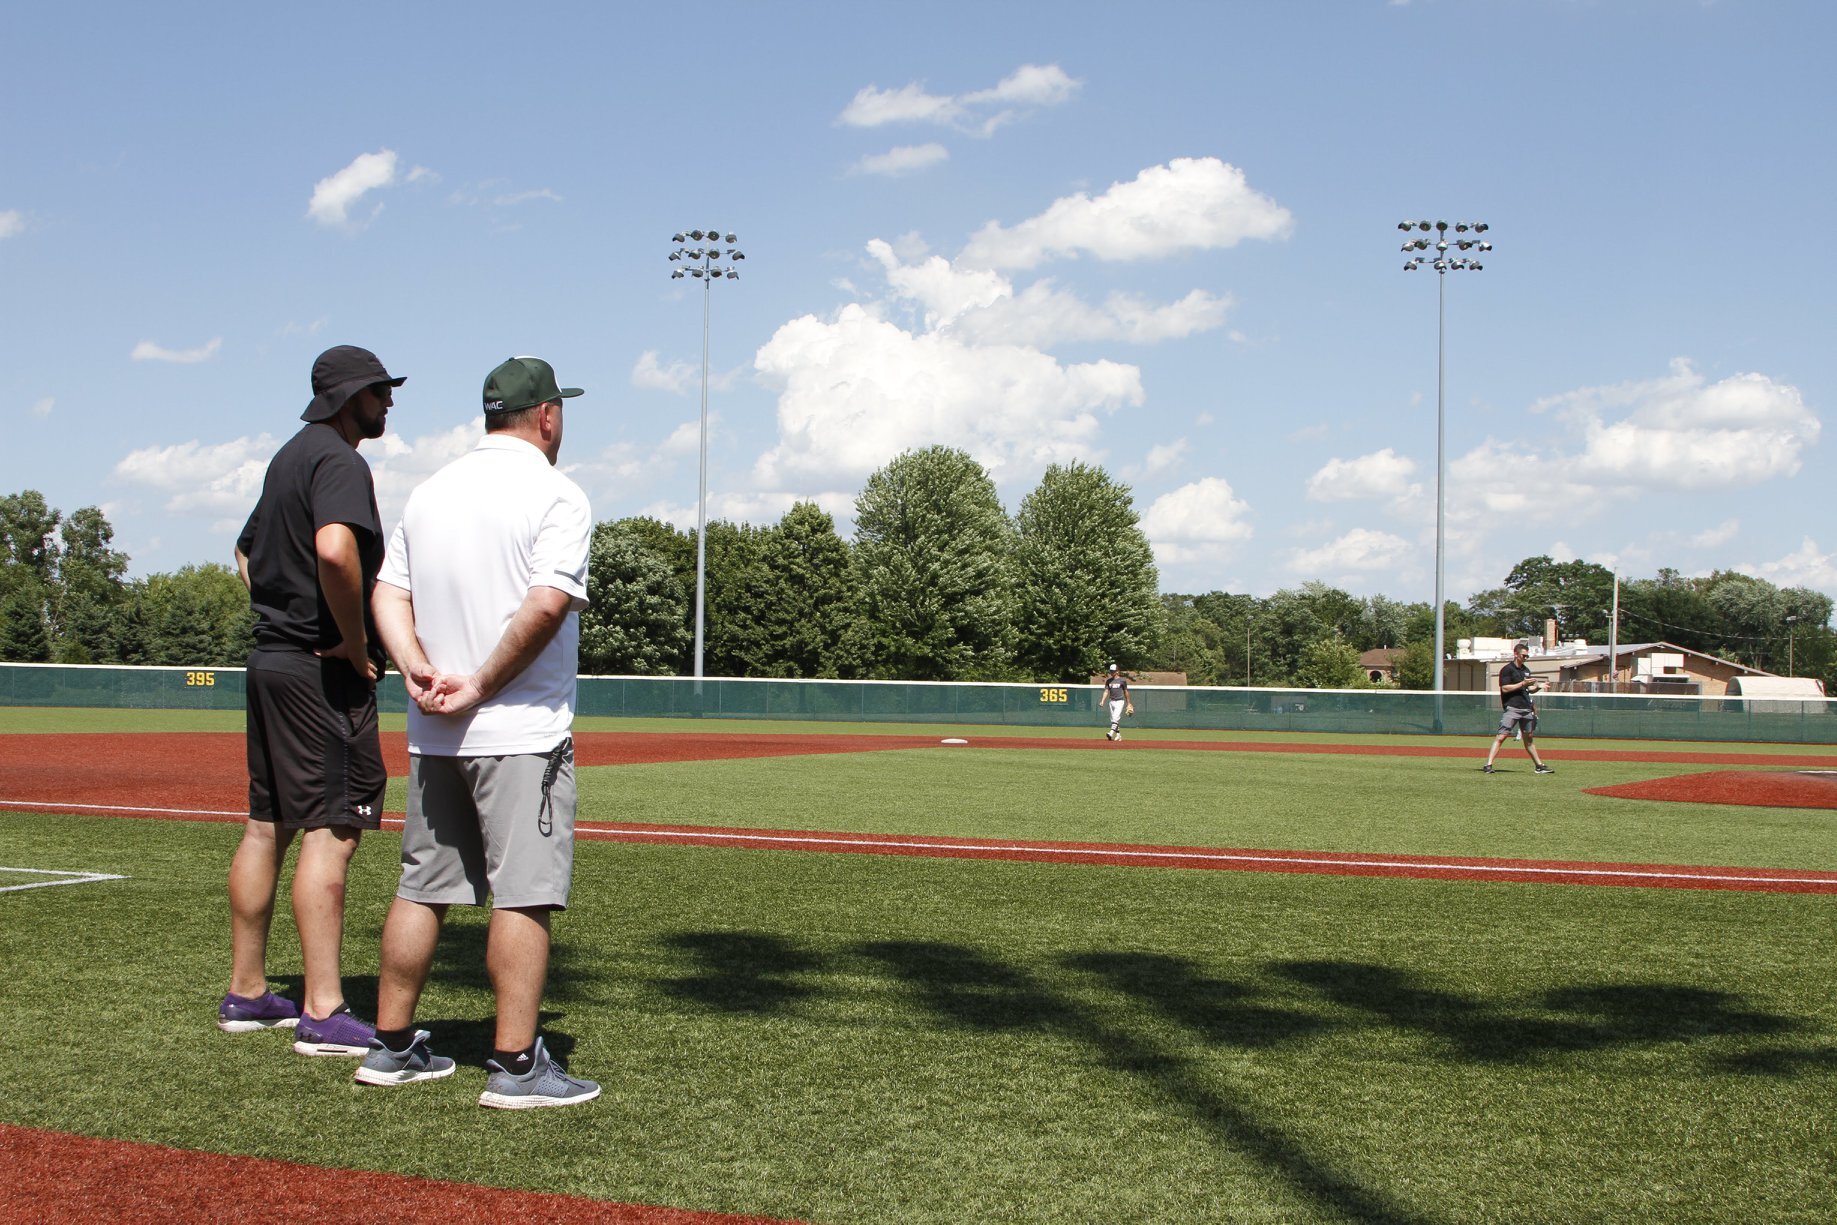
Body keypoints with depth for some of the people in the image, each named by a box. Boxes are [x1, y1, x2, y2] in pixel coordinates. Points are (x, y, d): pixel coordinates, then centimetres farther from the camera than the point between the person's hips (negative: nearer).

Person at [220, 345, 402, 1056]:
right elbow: (334, 549, -32)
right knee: (330, 830, -11)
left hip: (271, 660, 10)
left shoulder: (289, 458, 20)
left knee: (266, 826, 13)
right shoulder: (339, 460, -12)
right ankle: (324, 1015, -12)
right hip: (323, 671, -10)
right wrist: (357, 642, -21)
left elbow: (247, 553, 32)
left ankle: (246, 995, 21)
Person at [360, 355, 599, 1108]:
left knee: (422, 888, 13)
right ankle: (516, 1066, -4)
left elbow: (389, 594, 8)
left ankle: (392, 1046, 20)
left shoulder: (431, 491, 14)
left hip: (432, 735, 7)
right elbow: (547, 604, -20)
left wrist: (417, 669, -5)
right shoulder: (555, 495, -8)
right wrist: (482, 687, -14)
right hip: (521, 731, -7)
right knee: (524, 893, -4)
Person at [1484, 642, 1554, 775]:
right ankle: (1488, 764, -17)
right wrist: (1522, 683, -18)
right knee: (1501, 736, -13)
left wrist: (1537, 686, 6)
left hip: (1527, 708, 7)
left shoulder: (1526, 670, 18)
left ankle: (1540, 766, 21)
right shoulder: (1507, 669, -5)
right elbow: (1505, 688, -14)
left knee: (1529, 738, 15)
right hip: (1512, 708, -7)